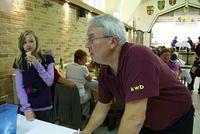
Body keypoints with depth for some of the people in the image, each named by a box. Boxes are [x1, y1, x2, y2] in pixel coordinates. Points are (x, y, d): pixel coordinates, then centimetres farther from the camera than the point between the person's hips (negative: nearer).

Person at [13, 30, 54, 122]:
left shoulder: (47, 59, -3)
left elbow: (49, 82, -11)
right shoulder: (19, 62, -1)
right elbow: (19, 87, -5)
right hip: (26, 106, 1)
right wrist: (26, 108, -14)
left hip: (44, 107, 0)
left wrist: (37, 64, -20)